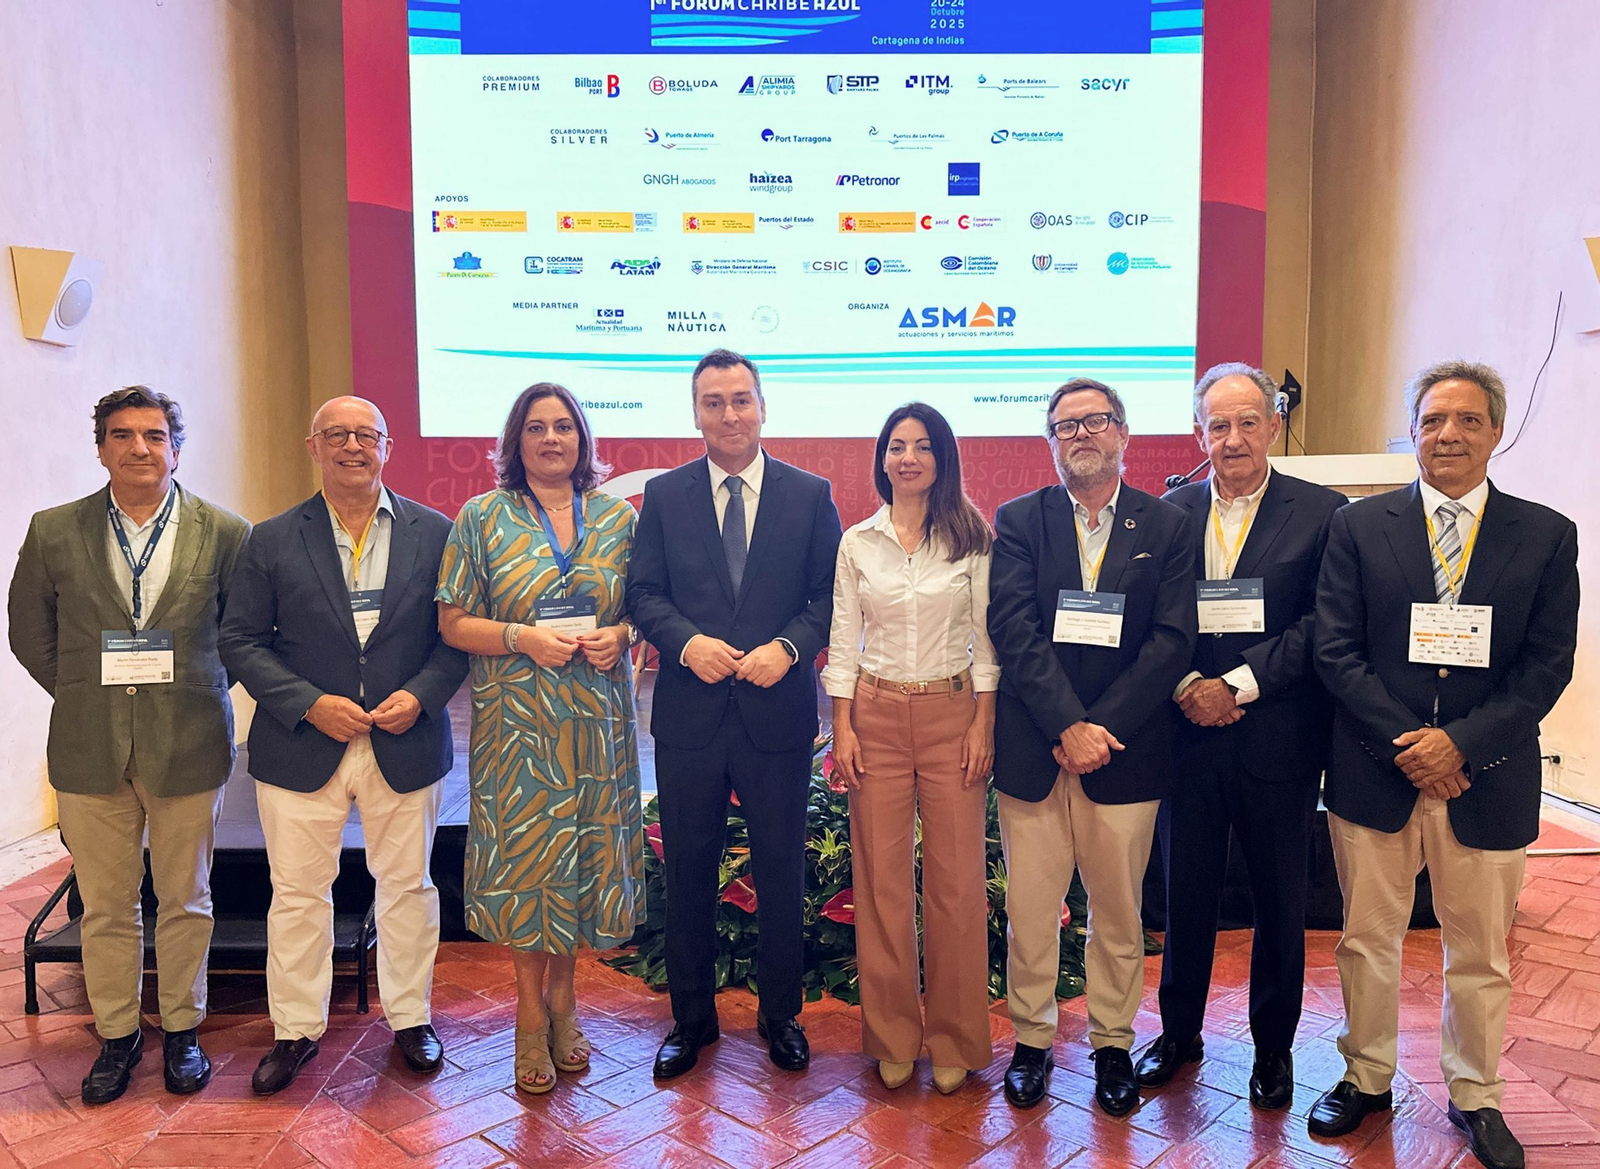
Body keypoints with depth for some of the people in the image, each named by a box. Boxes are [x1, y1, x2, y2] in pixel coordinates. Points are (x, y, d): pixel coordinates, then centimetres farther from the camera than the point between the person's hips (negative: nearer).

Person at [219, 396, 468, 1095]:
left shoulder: (435, 533, 1)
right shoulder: (272, 540, 1)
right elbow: (241, 639, -1)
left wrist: (420, 695, -14)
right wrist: (310, 704, -13)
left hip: (406, 745, 0)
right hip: (302, 748, 0)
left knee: (408, 885, 12)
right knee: (298, 893, 10)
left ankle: (410, 1018, 30)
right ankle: (296, 1030, 29)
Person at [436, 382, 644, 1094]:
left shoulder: (619, 517, 7)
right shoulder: (482, 519, 1)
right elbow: (453, 622, -1)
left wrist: (620, 634, -11)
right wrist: (524, 639, -17)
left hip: (597, 721, 2)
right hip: (518, 722, -2)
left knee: (585, 851, 9)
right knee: (523, 853, 3)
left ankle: (561, 995, 29)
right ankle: (532, 1013, 21)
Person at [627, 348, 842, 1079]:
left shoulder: (810, 495, 3)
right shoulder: (664, 495, 5)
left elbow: (830, 595, 1)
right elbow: (643, 592, 2)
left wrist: (788, 647, -16)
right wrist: (686, 642, -15)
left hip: (778, 712, -1)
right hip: (689, 713, 1)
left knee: (781, 868, 11)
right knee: (688, 870, 11)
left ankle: (780, 1014, 30)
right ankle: (692, 1016, 30)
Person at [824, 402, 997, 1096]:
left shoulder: (971, 539, 2)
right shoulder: (857, 544, 5)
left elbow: (987, 637, 2)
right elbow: (843, 641, 5)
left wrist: (984, 724, -5)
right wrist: (842, 727, -1)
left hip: (953, 713, -1)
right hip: (876, 715, 1)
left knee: (957, 878, 2)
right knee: (882, 877, 5)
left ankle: (956, 1040, 19)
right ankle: (893, 1038, 21)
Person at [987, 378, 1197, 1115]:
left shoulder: (1165, 526, 4)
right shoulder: (1019, 521, 3)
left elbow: (1172, 641, -5)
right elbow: (1014, 630, -8)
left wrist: (1099, 727, -14)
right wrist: (1068, 725, -17)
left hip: (1126, 753, 0)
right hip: (1032, 749, 0)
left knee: (1119, 910, 11)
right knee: (1029, 908, 7)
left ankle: (1113, 1043, 30)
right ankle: (1032, 1040, 26)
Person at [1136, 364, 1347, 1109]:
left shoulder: (1321, 513, -3)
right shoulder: (1169, 513, 5)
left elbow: (1321, 626, -10)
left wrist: (1239, 685, -16)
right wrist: (1184, 686, -13)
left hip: (1278, 740, -2)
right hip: (1188, 735, 2)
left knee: (1279, 901, 12)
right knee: (1185, 893, 13)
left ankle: (1273, 1046, 32)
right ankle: (1179, 1031, 32)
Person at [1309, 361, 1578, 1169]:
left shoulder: (1546, 536, 1)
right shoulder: (1359, 526, 0)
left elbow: (1546, 668, -3)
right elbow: (1335, 651, -5)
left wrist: (1461, 741, -15)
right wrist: (1407, 744, -14)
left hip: (1488, 780, 1)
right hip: (1375, 774, 0)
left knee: (1480, 952, 15)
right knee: (1367, 939, 12)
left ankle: (1475, 1096, 35)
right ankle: (1366, 1076, 32)